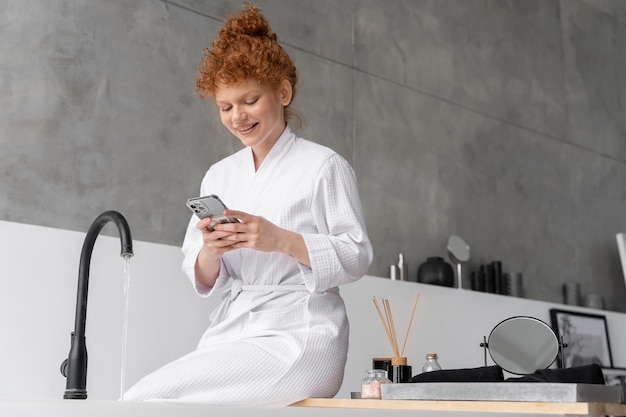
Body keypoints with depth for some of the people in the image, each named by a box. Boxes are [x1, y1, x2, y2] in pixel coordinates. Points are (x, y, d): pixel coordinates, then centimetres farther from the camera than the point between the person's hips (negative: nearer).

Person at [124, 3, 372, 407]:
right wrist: (210, 251, -11)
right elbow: (206, 282, 12)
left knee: (148, 398, -22)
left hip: (299, 335, -5)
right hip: (231, 329, 5)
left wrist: (282, 241, -19)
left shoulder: (323, 166, -2)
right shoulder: (219, 176, 13)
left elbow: (357, 257, -5)